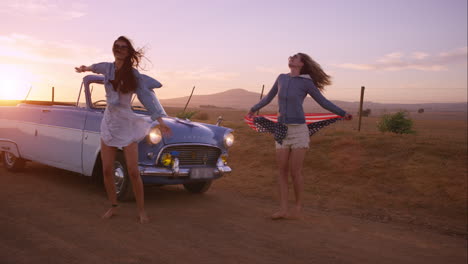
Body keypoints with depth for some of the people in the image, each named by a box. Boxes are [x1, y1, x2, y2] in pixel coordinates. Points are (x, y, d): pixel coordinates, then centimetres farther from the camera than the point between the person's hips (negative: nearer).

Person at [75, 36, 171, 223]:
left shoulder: (133, 74, -7)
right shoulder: (107, 67, 4)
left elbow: (146, 96, -16)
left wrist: (160, 120, -25)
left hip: (127, 124, -4)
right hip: (108, 123, 4)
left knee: (133, 172, -7)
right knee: (107, 171, 5)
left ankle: (141, 210, 7)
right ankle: (113, 206, 22)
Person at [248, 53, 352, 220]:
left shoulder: (306, 82, -4)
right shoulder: (282, 78, 10)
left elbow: (323, 102, 1)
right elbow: (269, 97, 25)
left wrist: (343, 114, -10)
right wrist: (254, 109, 37)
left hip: (298, 130, -5)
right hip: (282, 131, 5)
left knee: (295, 171, -4)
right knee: (282, 170, 2)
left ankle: (298, 208, 11)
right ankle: (283, 209, 7)